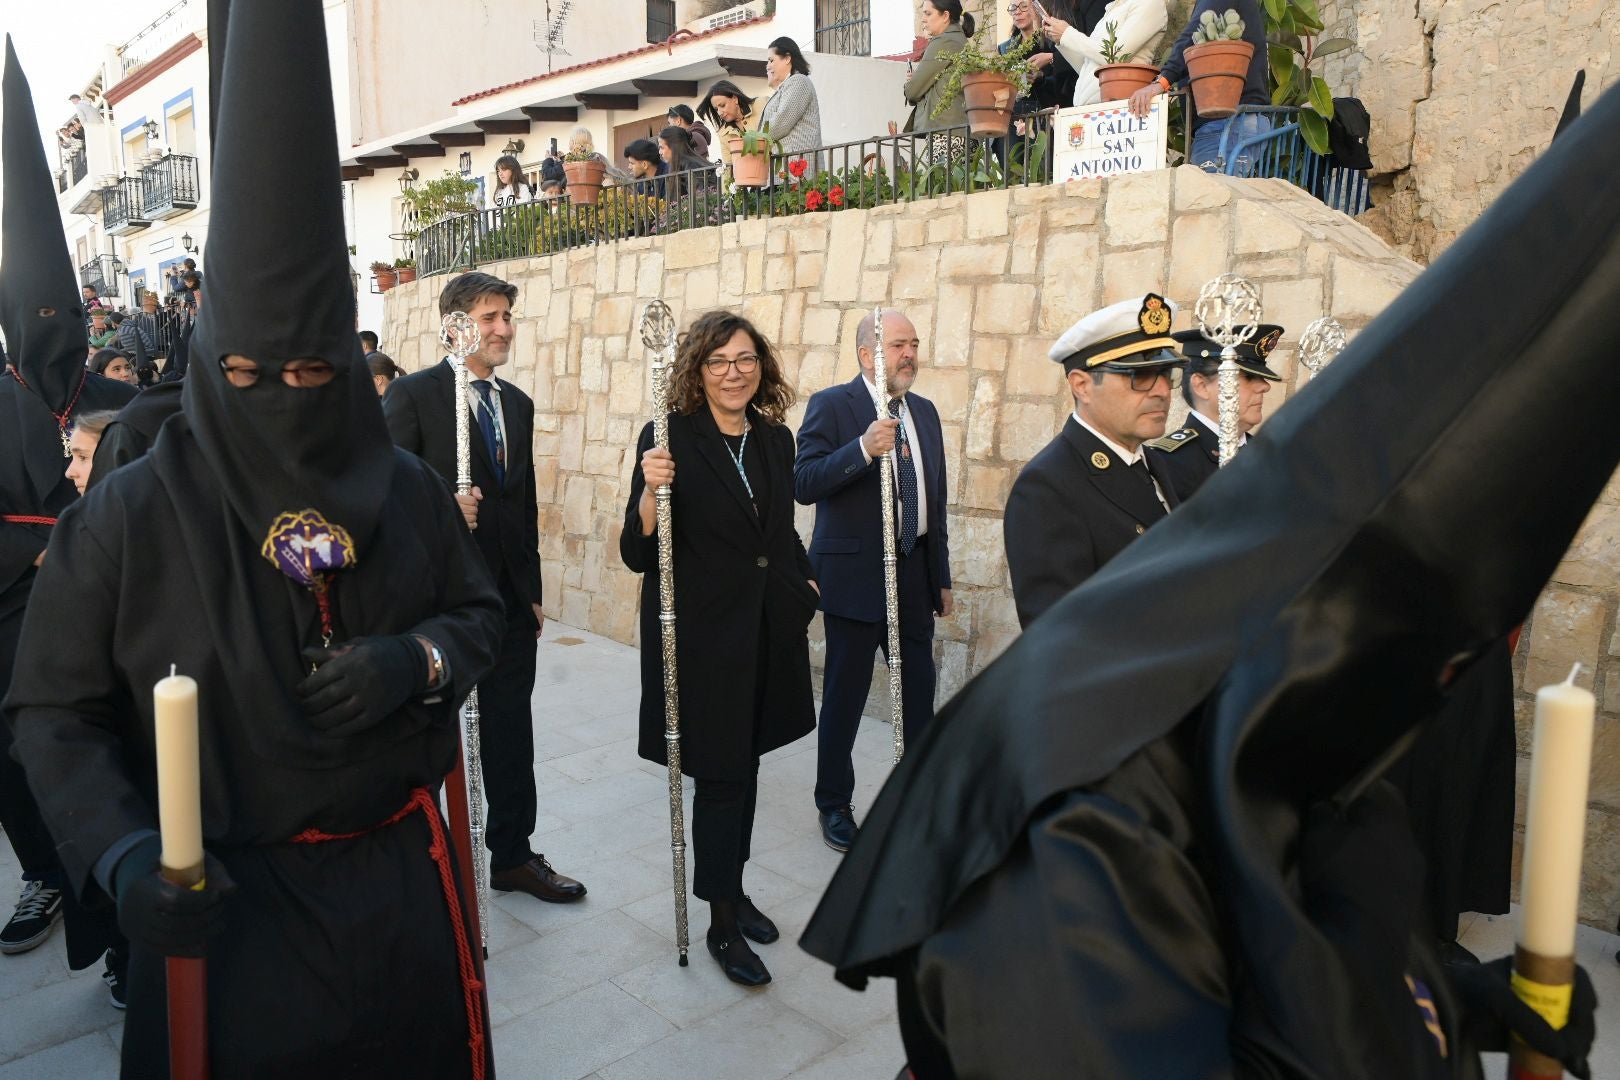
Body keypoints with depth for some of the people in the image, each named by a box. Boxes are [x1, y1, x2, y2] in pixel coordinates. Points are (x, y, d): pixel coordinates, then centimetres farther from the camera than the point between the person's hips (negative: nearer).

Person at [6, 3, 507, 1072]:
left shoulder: (410, 491, -3)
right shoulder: (128, 514, -10)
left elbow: (481, 613, 6)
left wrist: (418, 660, -16)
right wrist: (123, 854, -20)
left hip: (399, 876, 3)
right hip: (221, 902, -2)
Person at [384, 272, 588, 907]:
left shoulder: (518, 404, 11)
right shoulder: (412, 394, -8)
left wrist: (533, 589, 14)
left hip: (510, 594, 6)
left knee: (511, 731, 12)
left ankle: (512, 855, 27)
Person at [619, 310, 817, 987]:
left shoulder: (775, 439, 5)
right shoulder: (670, 438, -12)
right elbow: (638, 554, -15)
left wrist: (805, 584, 8)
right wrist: (651, 491, -31)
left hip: (769, 628, 6)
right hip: (703, 633, -5)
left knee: (744, 764, 18)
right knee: (719, 774, 3)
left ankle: (732, 888, 37)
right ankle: (722, 924, 19)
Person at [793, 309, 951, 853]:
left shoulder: (925, 411, 12)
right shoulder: (831, 405, -8)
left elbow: (935, 498, 16)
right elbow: (804, 483, -18)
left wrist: (942, 575, 16)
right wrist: (863, 449, -31)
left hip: (916, 571, 6)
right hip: (856, 574, -5)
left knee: (919, 691, 11)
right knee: (844, 696, 6)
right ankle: (834, 805, 23)